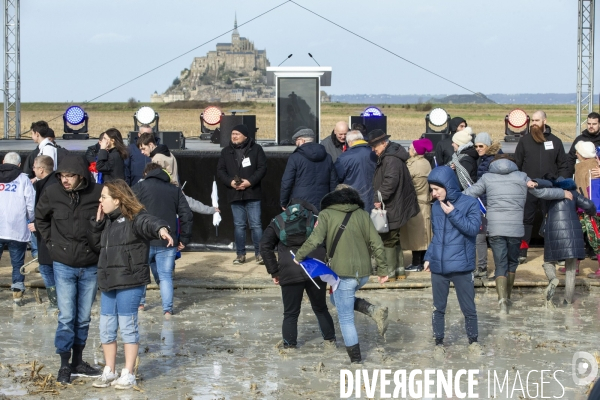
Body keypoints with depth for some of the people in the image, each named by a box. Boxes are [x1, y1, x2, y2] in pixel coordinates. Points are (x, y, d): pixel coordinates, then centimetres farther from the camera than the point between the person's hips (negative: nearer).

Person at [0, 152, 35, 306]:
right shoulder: (23, 179, 0)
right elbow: (31, 205, -5)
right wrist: (31, 219, 14)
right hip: (17, 230, -2)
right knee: (18, 263, 7)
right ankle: (18, 292, 4)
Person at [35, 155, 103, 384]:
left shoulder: (98, 193, -14)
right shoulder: (52, 194, -9)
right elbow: (40, 219, 10)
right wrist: (51, 242, 4)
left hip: (90, 266, 1)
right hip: (63, 265, 0)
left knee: (84, 317, 11)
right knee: (66, 317, -1)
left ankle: (78, 362, 24)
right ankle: (65, 365, 8)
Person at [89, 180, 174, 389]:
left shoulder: (134, 217, -10)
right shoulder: (108, 221, 16)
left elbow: (148, 223, -31)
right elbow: (96, 245, 19)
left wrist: (161, 229, -54)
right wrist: (97, 223, 6)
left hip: (130, 282, -8)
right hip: (108, 282, 8)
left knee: (127, 326, 0)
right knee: (106, 327, 12)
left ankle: (128, 374, 8)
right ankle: (109, 371, 23)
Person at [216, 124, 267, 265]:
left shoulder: (256, 149, 1)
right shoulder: (226, 152, 10)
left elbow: (262, 168, -4)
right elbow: (220, 171, 6)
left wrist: (250, 181, -16)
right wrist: (230, 182, -11)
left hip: (252, 193, -3)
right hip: (234, 194, 3)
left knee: (256, 224, -3)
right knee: (239, 225, 7)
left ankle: (259, 253, 3)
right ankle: (240, 254, 13)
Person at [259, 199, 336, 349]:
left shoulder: (277, 223, 15)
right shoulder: (316, 220, 15)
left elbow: (265, 248, 3)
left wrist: (274, 272, 4)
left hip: (290, 273, -1)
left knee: (291, 313, 9)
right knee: (320, 309, 18)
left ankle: (289, 347, 6)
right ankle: (330, 341, 21)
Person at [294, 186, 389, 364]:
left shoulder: (327, 214, -1)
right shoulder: (362, 214, 9)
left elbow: (315, 240, -14)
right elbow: (376, 244, 4)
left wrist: (299, 256, 2)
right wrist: (383, 269, 10)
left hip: (343, 273, -5)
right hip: (364, 272, 5)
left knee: (346, 318, 6)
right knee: (336, 297, 28)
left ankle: (356, 359, 10)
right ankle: (374, 311, 9)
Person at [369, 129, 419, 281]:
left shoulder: (391, 159, -19)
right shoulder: (386, 157, 14)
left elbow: (390, 181, -30)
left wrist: (379, 198, -24)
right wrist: (379, 198, 17)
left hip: (391, 207, -11)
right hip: (392, 206, 11)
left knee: (388, 240, -4)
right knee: (394, 239, 17)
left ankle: (390, 271, 2)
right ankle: (399, 270, 24)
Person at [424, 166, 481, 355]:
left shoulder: (470, 203, -8)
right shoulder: (436, 207, 6)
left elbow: (473, 228, -17)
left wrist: (453, 213, -18)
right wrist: (428, 257, 9)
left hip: (461, 267, -4)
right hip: (438, 267, 4)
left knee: (469, 307, 8)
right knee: (438, 308, 11)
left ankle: (473, 340, 26)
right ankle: (439, 342, 24)